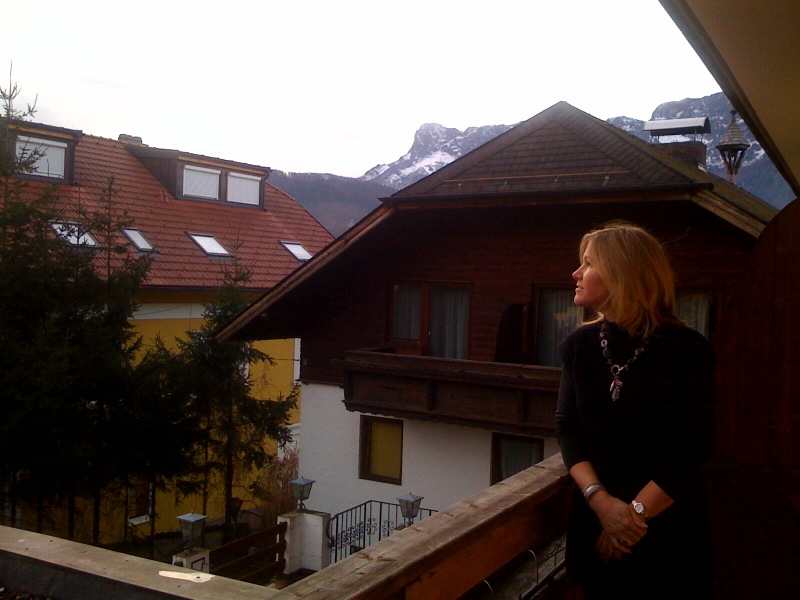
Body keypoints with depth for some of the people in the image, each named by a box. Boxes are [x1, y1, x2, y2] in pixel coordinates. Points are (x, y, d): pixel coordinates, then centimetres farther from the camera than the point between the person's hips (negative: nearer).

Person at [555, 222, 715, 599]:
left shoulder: (687, 349, -12)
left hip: (671, 529, -3)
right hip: (594, 524, 3)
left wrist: (636, 512, -18)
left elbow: (694, 447, -15)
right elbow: (567, 428, -4)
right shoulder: (580, 345, -1)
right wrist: (600, 500, -18)